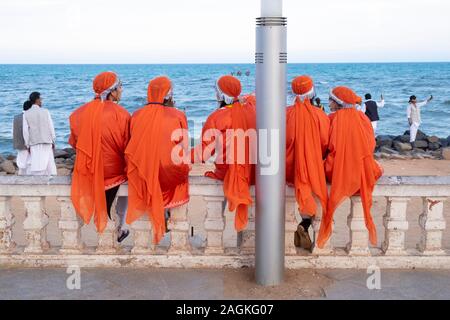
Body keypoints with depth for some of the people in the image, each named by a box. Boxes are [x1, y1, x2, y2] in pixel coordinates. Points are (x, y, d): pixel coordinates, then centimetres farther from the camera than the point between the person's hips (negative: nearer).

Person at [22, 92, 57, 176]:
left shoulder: (26, 114, -2)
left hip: (34, 143, 0)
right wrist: (53, 141, 5)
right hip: (46, 142, 0)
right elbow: (51, 127, -3)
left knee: (34, 166, 0)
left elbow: (25, 130, -6)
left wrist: (27, 145, 0)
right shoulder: (45, 111, -2)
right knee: (48, 164, 7)